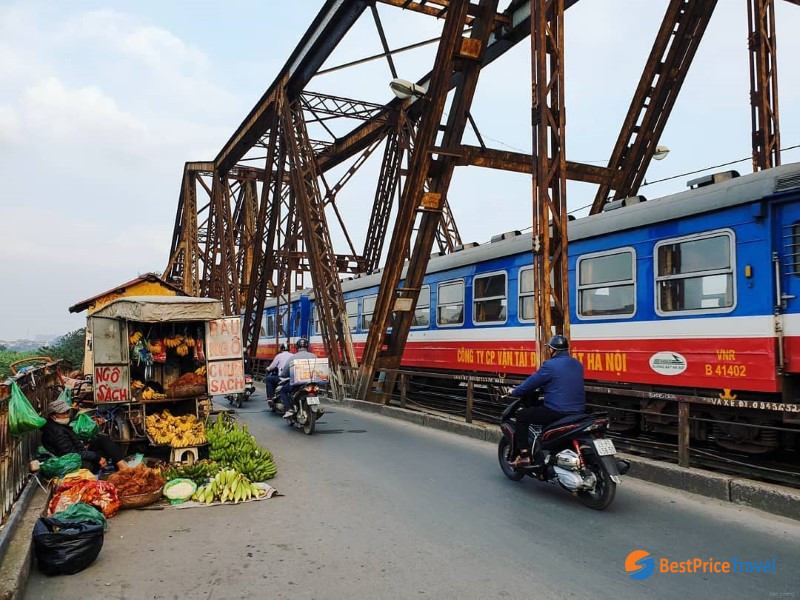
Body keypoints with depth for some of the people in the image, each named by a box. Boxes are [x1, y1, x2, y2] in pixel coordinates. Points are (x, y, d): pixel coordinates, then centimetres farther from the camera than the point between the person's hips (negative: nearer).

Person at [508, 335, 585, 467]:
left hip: (557, 412, -8)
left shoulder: (550, 365, -12)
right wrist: (544, 388, 36)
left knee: (521, 416, 7)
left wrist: (514, 392, 11)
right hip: (578, 412, 8)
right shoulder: (577, 364, 11)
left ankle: (524, 456, 1)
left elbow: (530, 384, -7)